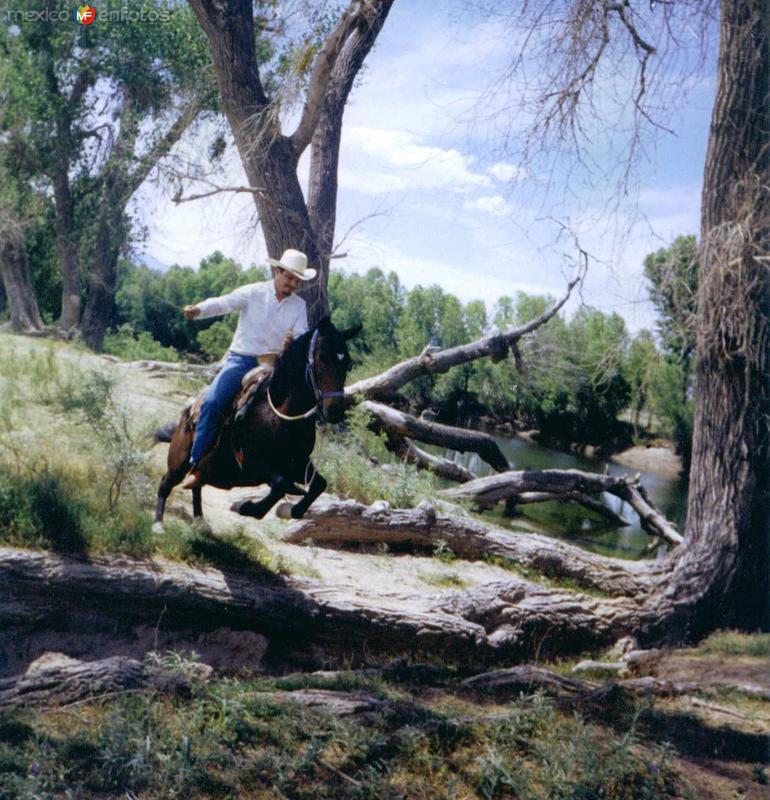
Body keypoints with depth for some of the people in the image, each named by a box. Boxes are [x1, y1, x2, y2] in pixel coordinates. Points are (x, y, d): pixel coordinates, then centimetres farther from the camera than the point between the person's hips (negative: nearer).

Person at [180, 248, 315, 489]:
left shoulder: (299, 305, 8)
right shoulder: (253, 293, -1)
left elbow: (303, 336, -2)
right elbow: (223, 303, -14)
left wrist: (294, 341, -28)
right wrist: (198, 310, -35)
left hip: (275, 364, 3)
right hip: (241, 359, -3)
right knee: (212, 402, -22)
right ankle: (196, 465, -15)